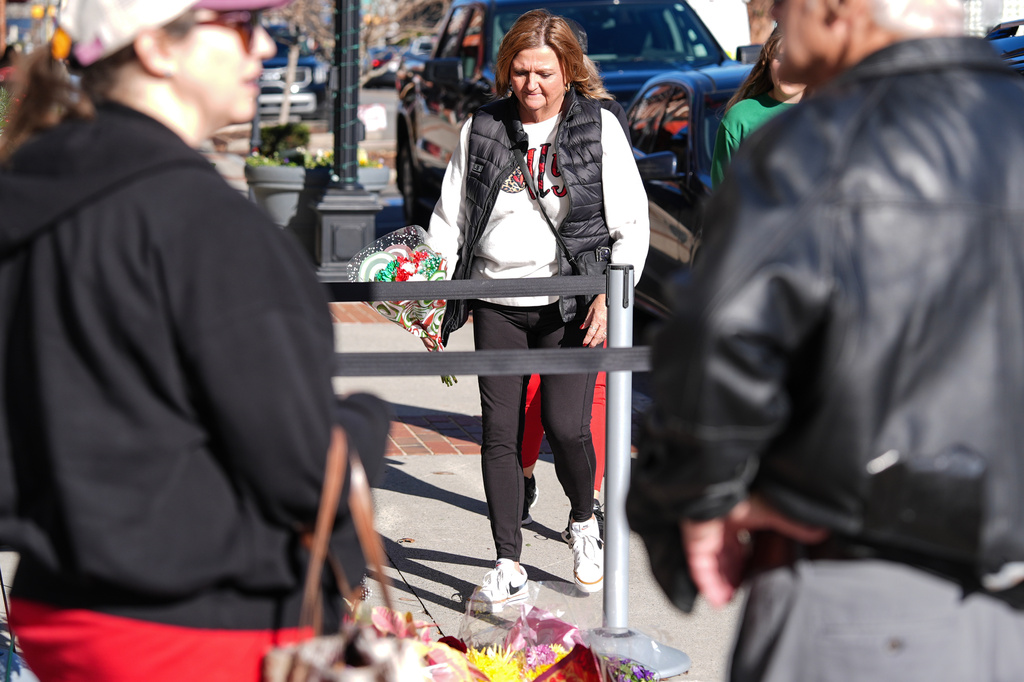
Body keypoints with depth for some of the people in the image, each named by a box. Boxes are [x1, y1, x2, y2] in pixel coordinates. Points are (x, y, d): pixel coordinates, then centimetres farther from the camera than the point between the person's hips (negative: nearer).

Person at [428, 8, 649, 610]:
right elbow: (450, 220, 12)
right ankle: (509, 568, 8)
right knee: (500, 433, -1)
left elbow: (632, 223, 1)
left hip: (569, 305, -2)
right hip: (497, 305, 3)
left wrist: (610, 295, -10)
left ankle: (584, 521, 21)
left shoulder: (600, 126, 1)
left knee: (565, 426, -11)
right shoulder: (482, 129, 7)